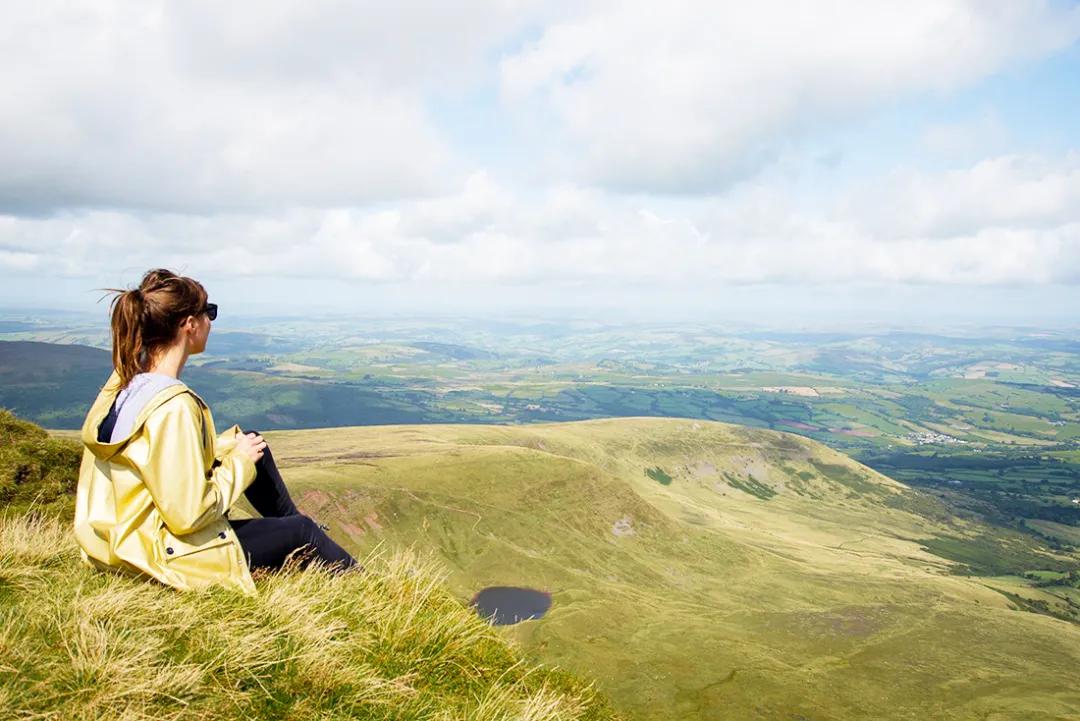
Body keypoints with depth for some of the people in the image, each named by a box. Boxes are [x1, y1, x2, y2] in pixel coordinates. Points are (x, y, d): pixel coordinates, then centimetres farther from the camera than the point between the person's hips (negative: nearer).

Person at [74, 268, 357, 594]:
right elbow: (189, 514, -28)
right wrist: (238, 462, -13)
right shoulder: (174, 407, -30)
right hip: (166, 558, -9)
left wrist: (228, 447, 3)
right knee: (301, 532, 10)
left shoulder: (123, 382, -2)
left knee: (252, 444, 16)